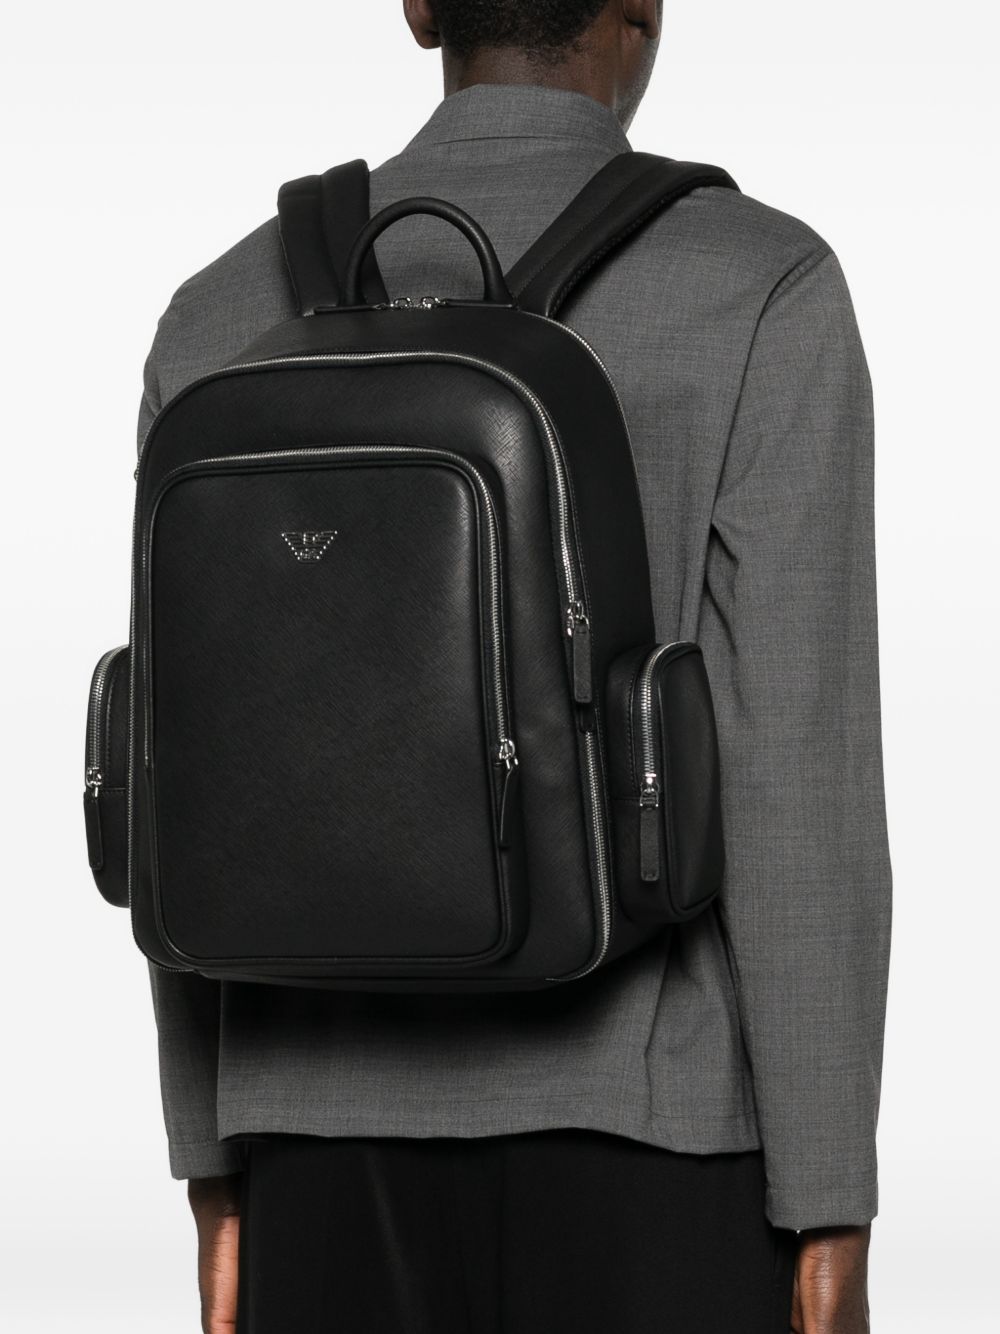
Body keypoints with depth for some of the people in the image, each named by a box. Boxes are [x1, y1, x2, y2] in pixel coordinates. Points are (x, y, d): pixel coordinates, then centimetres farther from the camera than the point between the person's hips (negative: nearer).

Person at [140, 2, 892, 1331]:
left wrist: (219, 1170, 14)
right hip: (641, 1151, -4)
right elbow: (795, 779, -14)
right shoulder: (761, 292, -10)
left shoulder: (227, 318, 3)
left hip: (344, 1140, 4)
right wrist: (831, 1213, -8)